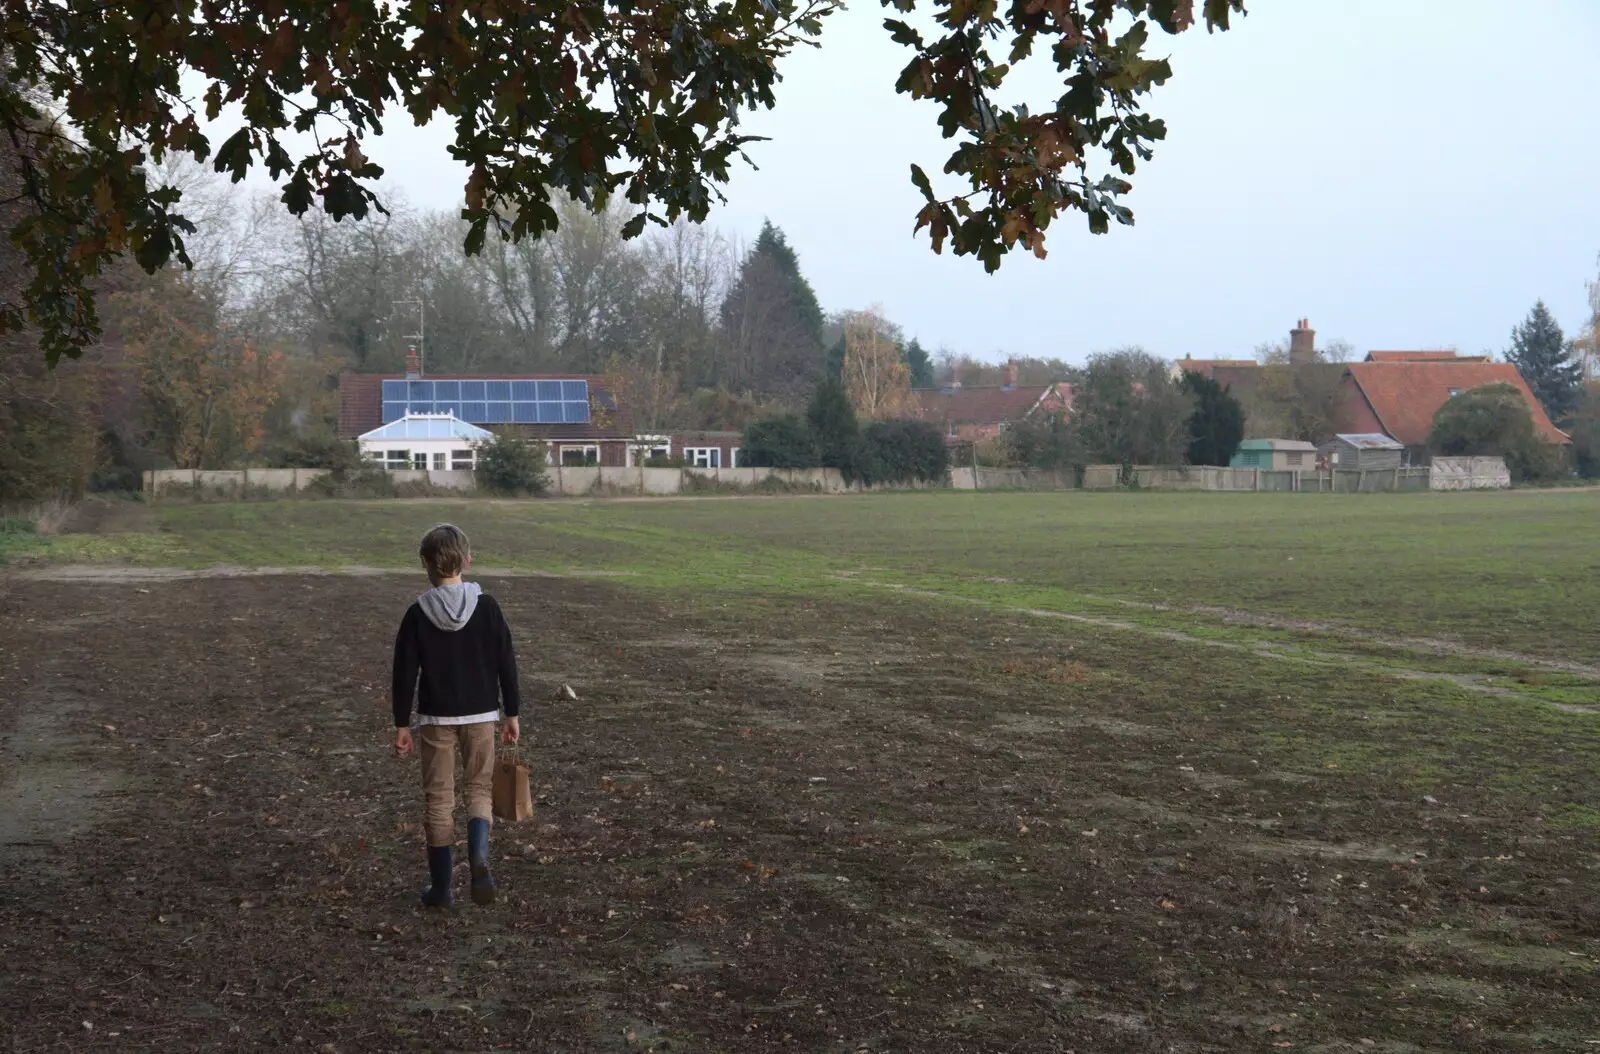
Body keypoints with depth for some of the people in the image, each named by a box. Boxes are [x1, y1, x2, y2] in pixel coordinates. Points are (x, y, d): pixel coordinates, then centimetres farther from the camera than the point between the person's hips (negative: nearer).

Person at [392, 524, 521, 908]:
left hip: (436, 718, -1)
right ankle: (478, 857, -15)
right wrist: (512, 714, 7)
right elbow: (506, 664, -2)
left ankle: (441, 887, 12)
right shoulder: (486, 607, -6)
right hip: (480, 715, 1)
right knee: (479, 788, 13)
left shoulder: (417, 614, -7)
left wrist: (401, 725, 4)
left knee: (439, 798, 8)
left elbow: (405, 673, -5)